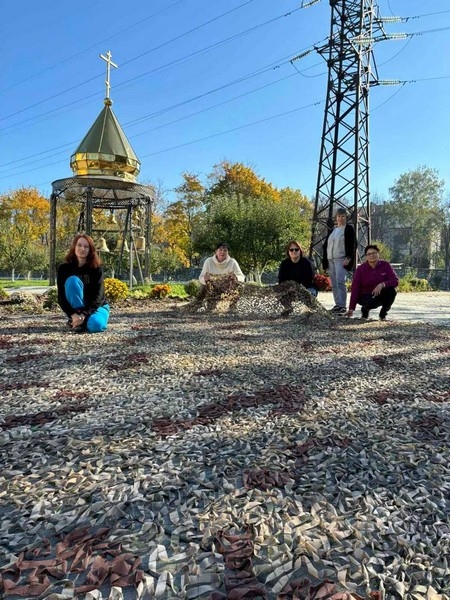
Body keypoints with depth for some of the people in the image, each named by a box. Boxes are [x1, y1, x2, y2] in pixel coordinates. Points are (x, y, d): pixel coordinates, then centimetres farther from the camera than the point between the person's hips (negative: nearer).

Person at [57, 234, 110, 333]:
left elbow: (98, 296, -20)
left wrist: (84, 315, -32)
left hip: (97, 306, -1)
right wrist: (73, 315, -30)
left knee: (95, 325, -36)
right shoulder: (64, 268, -9)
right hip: (76, 308, 1)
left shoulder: (96, 268, -13)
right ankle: (74, 320, -21)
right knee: (73, 280, -26)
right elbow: (61, 297, -14)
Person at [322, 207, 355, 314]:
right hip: (330, 260, 7)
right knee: (334, 284, 6)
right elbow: (326, 245, 19)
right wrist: (325, 260, 11)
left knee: (340, 282, -18)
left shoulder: (349, 229, 2)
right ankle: (337, 304, 12)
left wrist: (348, 258, -17)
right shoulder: (332, 230, 20)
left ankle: (342, 306, -17)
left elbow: (351, 245, -7)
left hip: (341, 260, -6)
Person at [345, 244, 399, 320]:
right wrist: (351, 308, -20)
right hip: (366, 295, -2)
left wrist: (382, 284, -36)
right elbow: (355, 288, -14)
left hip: (381, 294, 3)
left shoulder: (385, 265, -7)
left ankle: (383, 314, -5)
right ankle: (365, 309, 4)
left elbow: (395, 281, -15)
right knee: (371, 303, -36)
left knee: (392, 290, -28)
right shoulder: (360, 269, -10)